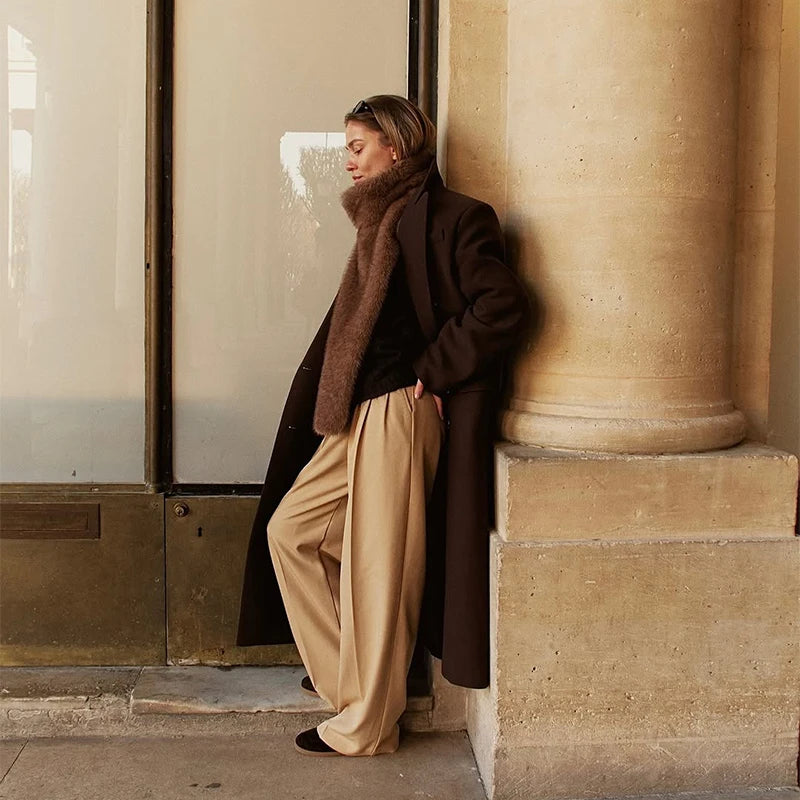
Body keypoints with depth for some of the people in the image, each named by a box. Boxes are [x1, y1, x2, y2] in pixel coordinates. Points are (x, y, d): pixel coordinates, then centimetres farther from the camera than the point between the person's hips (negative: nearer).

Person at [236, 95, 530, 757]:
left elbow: (505, 305, -19)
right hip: (356, 420, 10)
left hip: (399, 415, -10)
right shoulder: (382, 223, 18)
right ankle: (343, 673, 26)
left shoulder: (449, 217, -9)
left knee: (378, 567, -1)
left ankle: (365, 726, 14)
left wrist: (433, 369, -14)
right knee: (288, 530, 13)